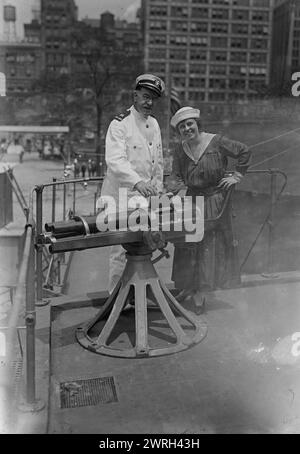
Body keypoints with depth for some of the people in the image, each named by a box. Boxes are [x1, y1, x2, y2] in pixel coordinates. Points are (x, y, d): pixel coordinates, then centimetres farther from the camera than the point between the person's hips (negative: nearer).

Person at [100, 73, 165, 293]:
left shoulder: (154, 124, 13)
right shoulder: (119, 124, -11)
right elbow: (115, 160, -25)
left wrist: (157, 190, 13)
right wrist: (137, 182, -39)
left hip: (145, 197, 7)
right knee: (121, 249, -4)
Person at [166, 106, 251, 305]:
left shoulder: (216, 142, -13)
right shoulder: (180, 149, 0)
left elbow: (244, 151, -5)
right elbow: (176, 176, -1)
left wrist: (237, 175, -7)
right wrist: (171, 190, -21)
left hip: (216, 199, -4)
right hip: (193, 200, 4)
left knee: (212, 243, 3)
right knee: (188, 244, 7)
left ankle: (202, 290, 13)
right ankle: (189, 286, 21)